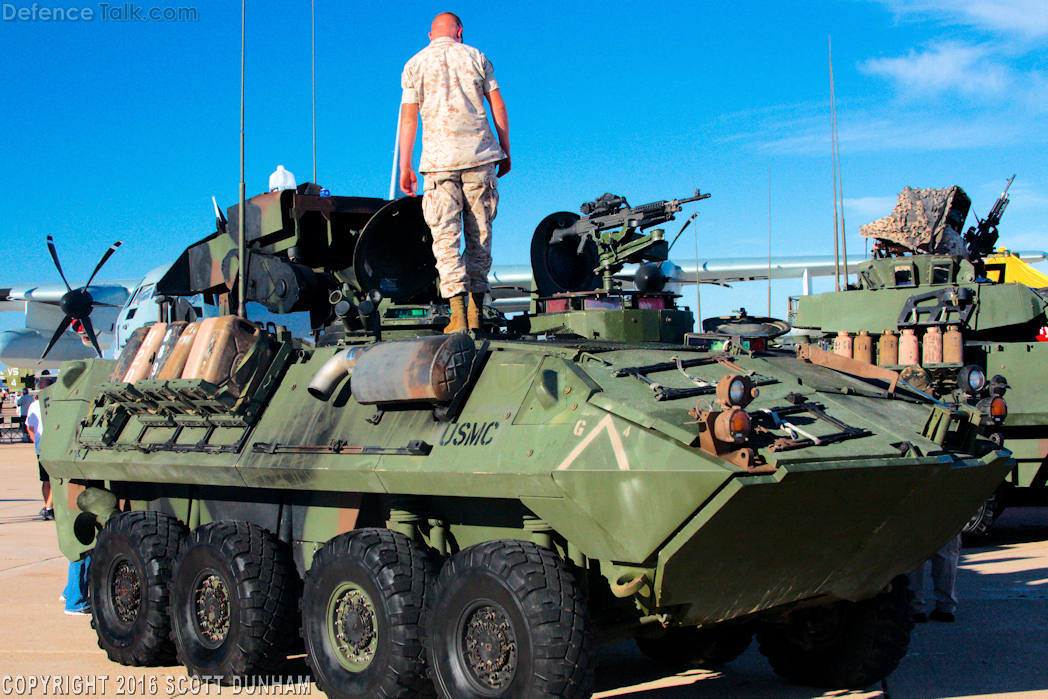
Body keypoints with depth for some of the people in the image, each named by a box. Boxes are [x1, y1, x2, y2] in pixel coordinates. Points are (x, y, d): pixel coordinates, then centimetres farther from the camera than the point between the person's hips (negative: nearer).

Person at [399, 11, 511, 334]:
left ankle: (458, 314, -16)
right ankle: (475, 313, 8)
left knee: (446, 236, -3)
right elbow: (498, 107, 7)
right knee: (480, 235, 8)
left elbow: (408, 117, 2)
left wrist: (405, 166, 5)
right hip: (480, 155, 1)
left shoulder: (415, 64, 8)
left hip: (439, 158, -1)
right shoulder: (476, 57, 10)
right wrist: (505, 152, 13)